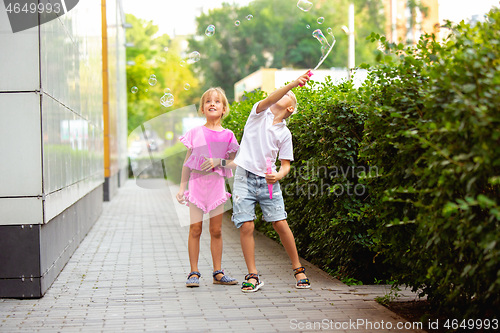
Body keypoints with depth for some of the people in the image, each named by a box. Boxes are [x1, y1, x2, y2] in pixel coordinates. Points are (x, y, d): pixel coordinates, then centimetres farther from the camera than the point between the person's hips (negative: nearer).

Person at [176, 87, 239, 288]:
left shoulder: (227, 135, 6)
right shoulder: (195, 133, 4)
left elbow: (234, 162, 7)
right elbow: (187, 162, 8)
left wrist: (218, 162, -12)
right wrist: (182, 187, 5)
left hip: (217, 184, 1)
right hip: (197, 182, -1)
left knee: (216, 230, 4)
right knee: (195, 228, -4)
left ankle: (218, 273, 12)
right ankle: (194, 273, 3)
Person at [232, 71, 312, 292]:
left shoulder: (285, 133, 9)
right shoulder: (260, 113, 5)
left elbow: (286, 164, 8)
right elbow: (268, 100, -18)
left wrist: (279, 175, -15)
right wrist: (292, 84, -29)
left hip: (268, 181, 1)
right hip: (245, 177, -1)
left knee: (281, 224, -4)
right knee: (246, 226, -7)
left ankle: (298, 269, 11)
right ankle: (252, 276, 2)